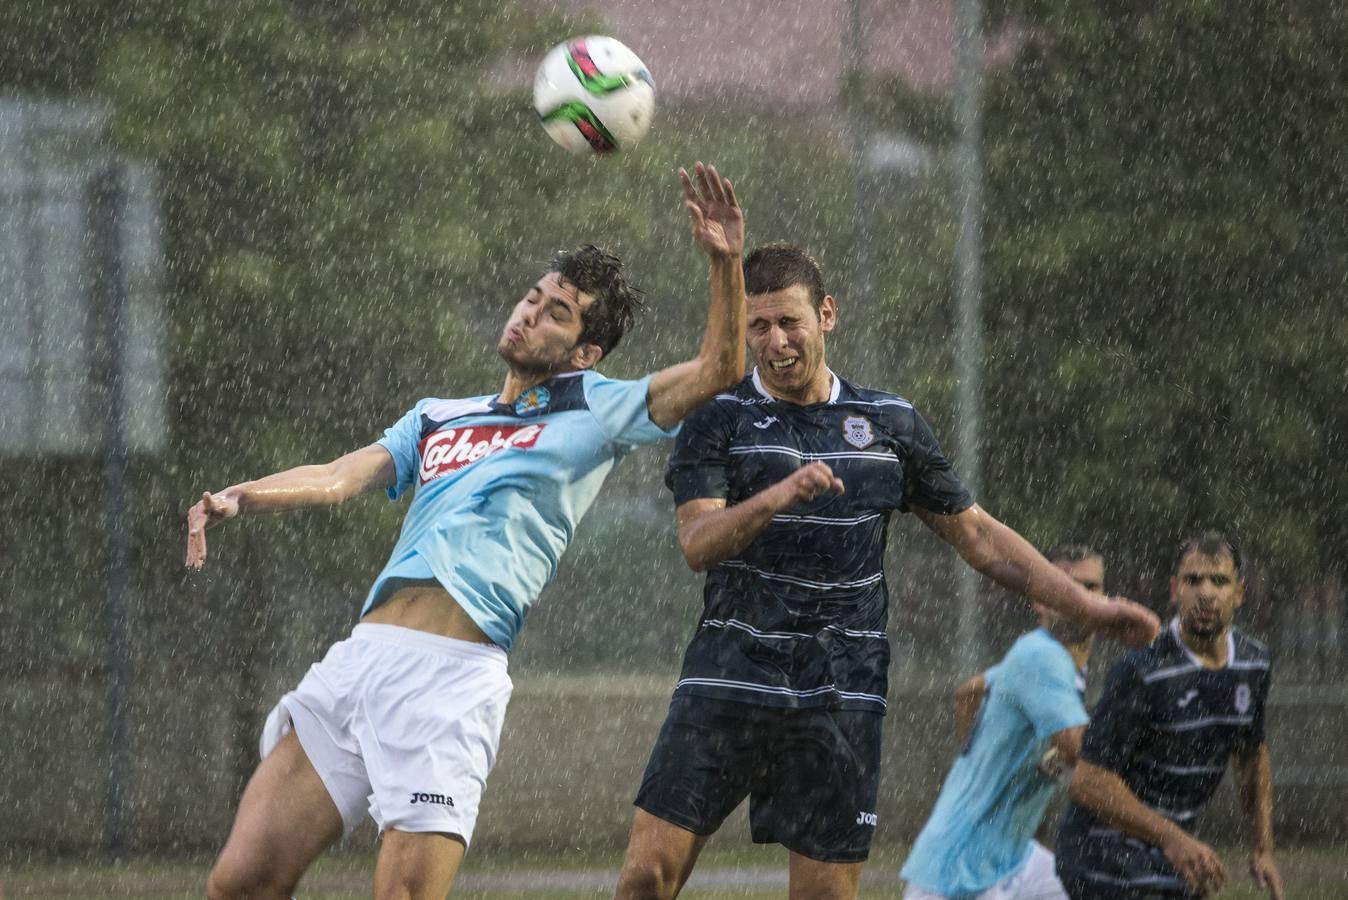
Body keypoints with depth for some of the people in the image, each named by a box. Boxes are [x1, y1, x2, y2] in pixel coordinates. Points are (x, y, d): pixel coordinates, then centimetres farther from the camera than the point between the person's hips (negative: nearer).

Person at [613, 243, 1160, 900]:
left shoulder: (891, 423, 10)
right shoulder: (718, 419, 2)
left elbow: (975, 533, 17)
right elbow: (697, 544, -11)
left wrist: (1085, 605, 13)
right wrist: (778, 495, -29)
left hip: (841, 698, 2)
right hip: (729, 678, -2)